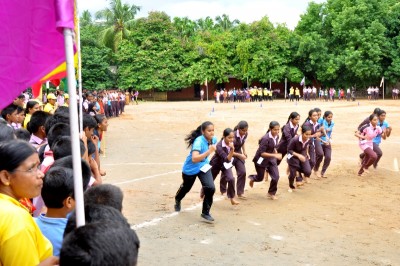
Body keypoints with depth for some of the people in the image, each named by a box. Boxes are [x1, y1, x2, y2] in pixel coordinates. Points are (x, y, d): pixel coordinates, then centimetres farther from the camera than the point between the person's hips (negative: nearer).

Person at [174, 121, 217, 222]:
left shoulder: (213, 139, -14)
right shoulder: (199, 141, -35)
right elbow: (194, 159, -47)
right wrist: (209, 151, -53)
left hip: (203, 166, 4)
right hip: (190, 168, -4)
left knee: (211, 188, -18)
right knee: (186, 187, 22)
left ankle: (205, 212, 3)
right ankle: (177, 200, 59)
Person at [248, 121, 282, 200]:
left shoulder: (276, 136, -6)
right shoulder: (265, 139, -29)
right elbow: (262, 153, -29)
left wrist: (276, 154, -2)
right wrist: (275, 155, -33)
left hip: (271, 159, 6)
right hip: (261, 160, -6)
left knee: (276, 176, -6)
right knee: (260, 178, 10)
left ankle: (271, 193, 17)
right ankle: (252, 178, 48)